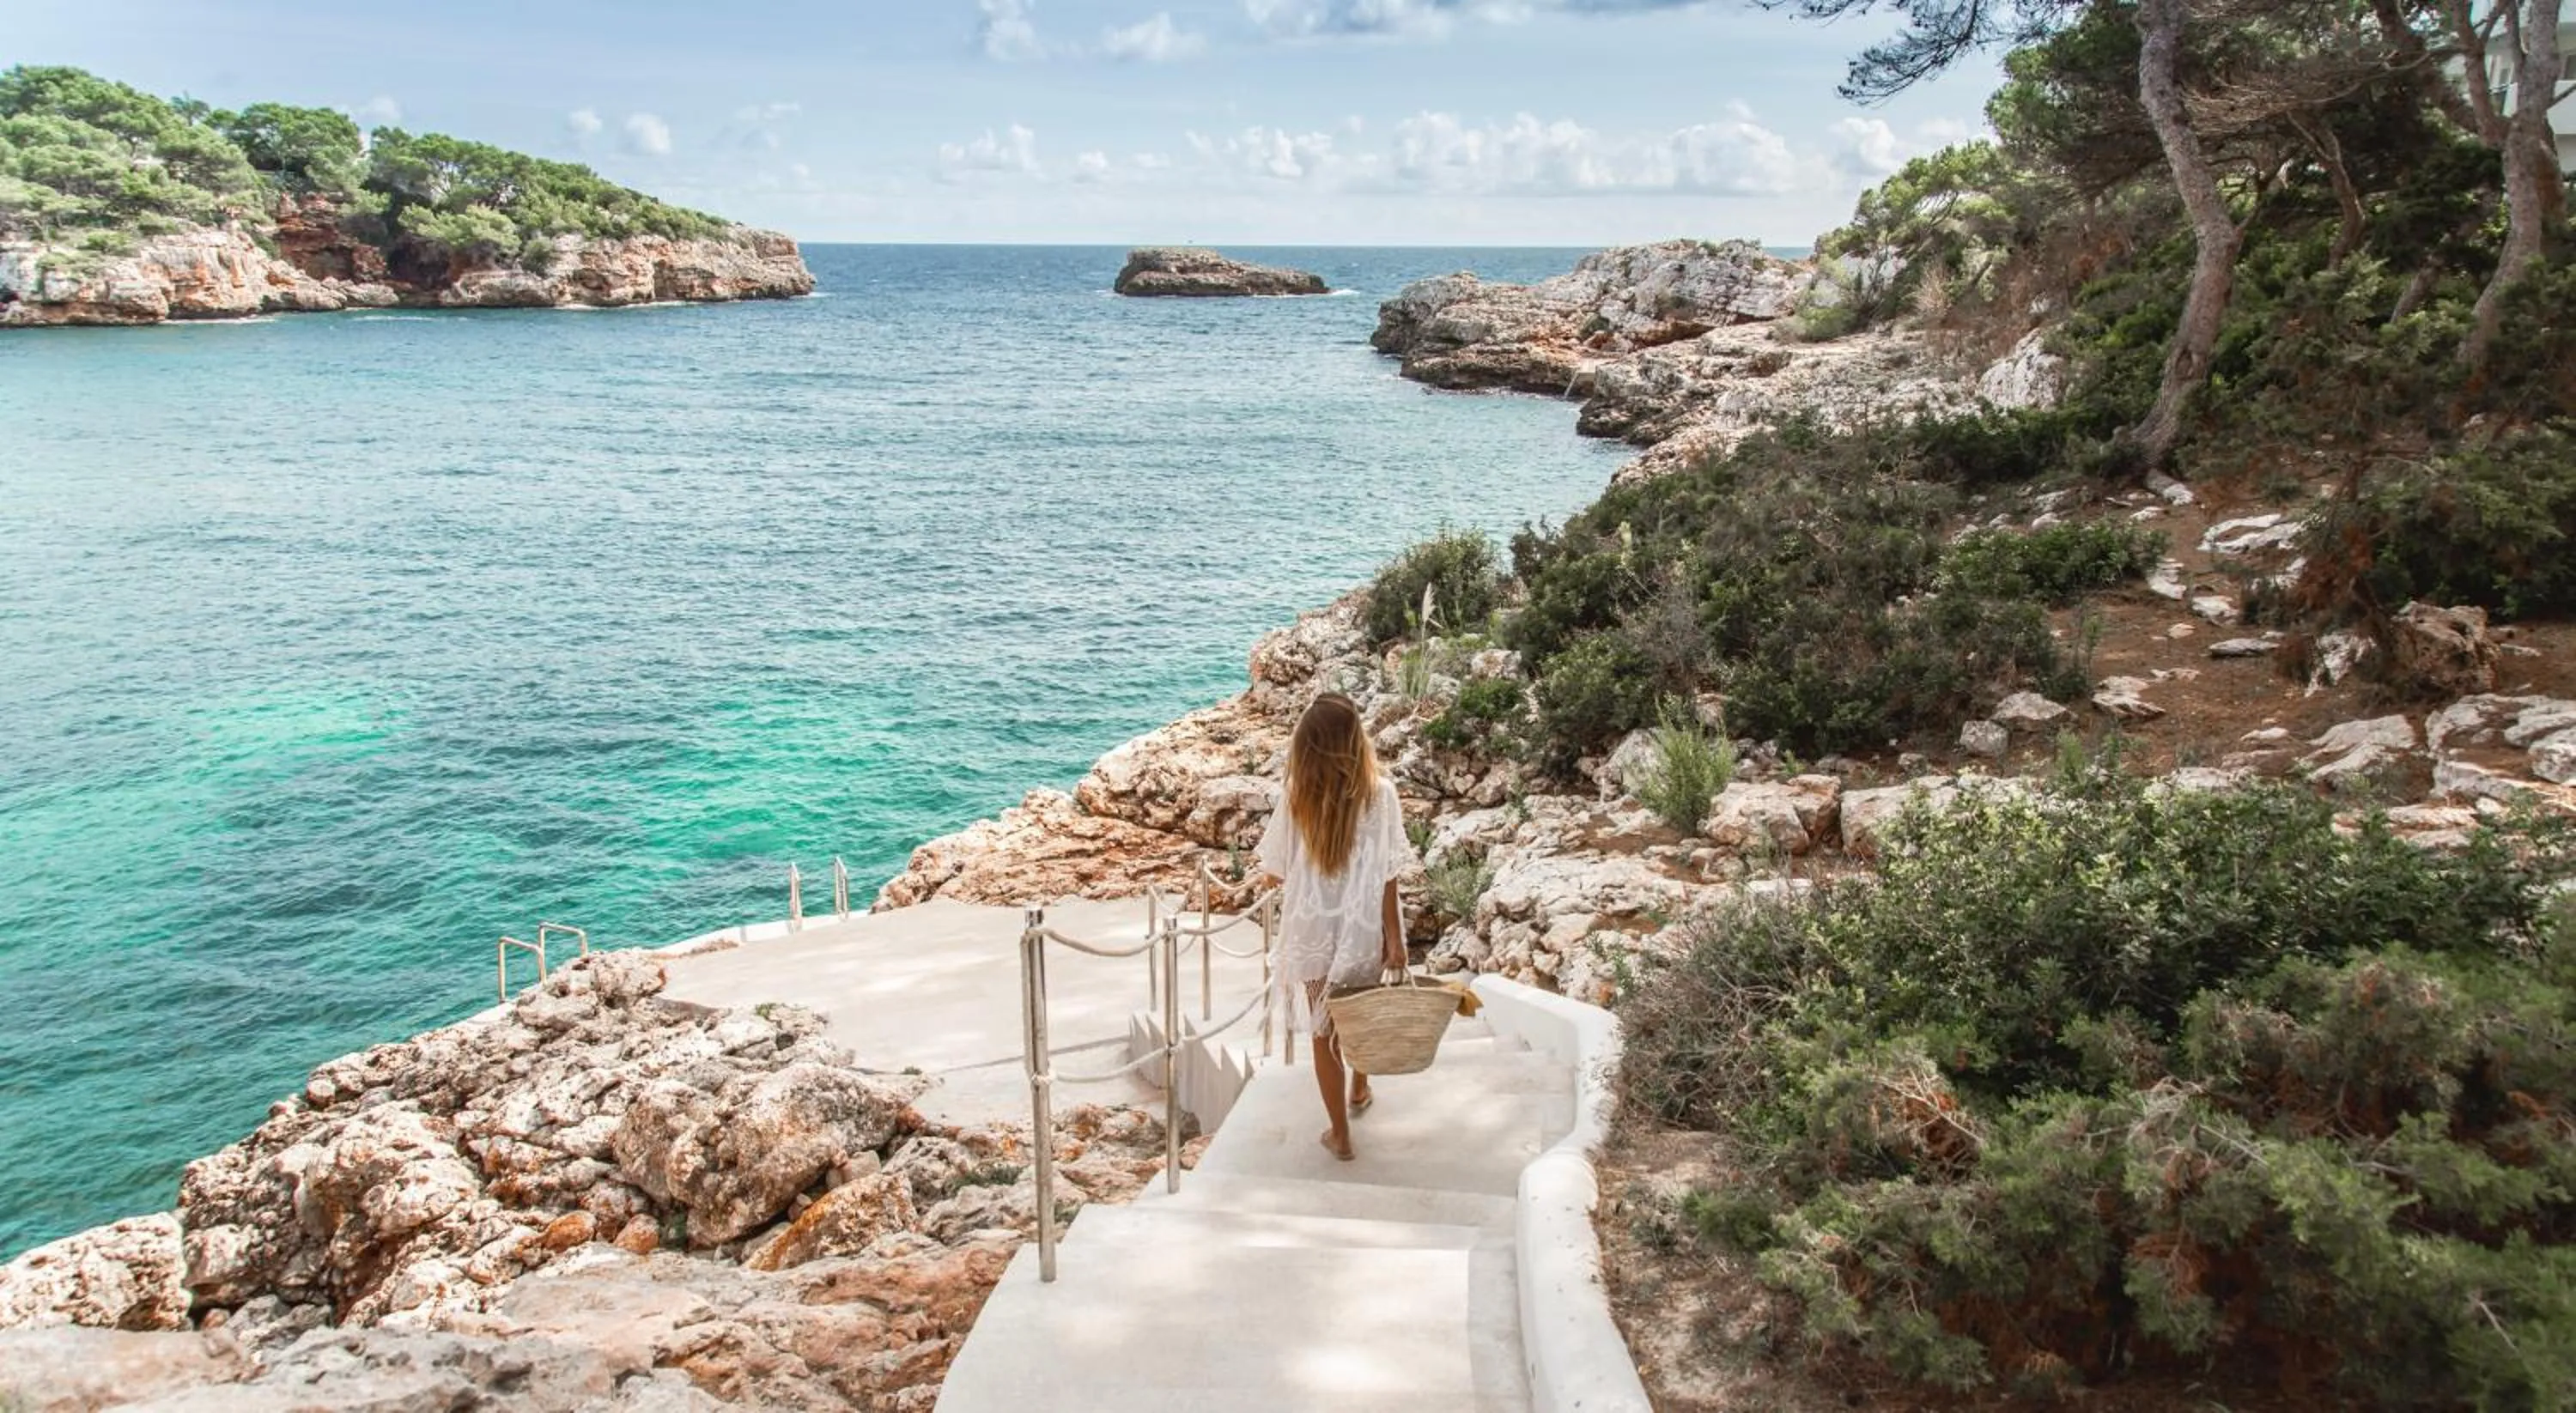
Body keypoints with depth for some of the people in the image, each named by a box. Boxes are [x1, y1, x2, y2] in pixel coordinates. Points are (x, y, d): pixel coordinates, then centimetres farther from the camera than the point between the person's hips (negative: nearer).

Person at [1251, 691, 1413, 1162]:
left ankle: (1340, 1134, 21)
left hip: (1312, 930, -1)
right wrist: (1395, 939, -6)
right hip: (1363, 928, 1)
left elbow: (1276, 872, -4)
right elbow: (1386, 876, -12)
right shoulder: (1378, 792, -14)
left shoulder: (1295, 794, -11)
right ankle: (1359, 1090, 50)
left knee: (1323, 1030, 13)